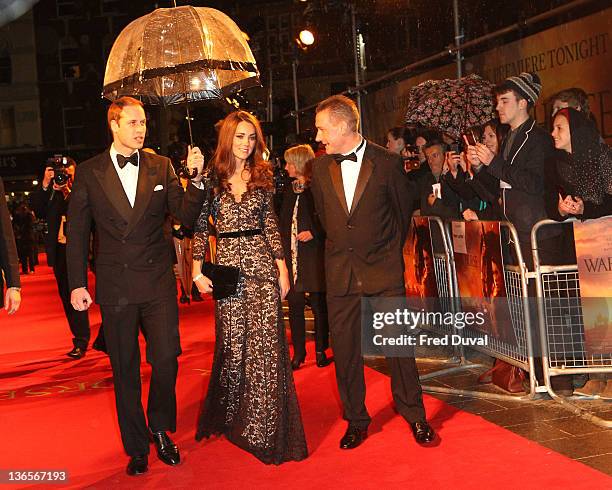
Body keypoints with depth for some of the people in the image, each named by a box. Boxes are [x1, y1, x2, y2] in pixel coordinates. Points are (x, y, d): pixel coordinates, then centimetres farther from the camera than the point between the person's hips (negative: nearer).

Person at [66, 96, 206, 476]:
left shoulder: (161, 167, 4)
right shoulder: (89, 173, 1)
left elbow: (186, 216, -1)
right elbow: (77, 233, 4)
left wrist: (197, 178, -17)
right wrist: (77, 284, -1)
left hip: (158, 283, 1)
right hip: (115, 286, 0)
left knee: (166, 362, -1)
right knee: (125, 370, 9)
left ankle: (160, 429, 26)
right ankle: (137, 446, 24)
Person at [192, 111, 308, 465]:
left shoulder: (261, 177, 8)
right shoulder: (212, 179, 3)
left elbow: (271, 226, 9)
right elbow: (200, 227, 5)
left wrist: (282, 268, 4)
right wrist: (198, 272, -2)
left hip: (262, 266, 1)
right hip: (228, 267, -1)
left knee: (267, 344, -3)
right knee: (233, 343, 6)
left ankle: (265, 429, 6)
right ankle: (229, 419, 27)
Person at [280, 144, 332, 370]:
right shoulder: (289, 190, 13)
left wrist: (314, 233, -18)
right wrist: (282, 248, 10)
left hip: (314, 254, -6)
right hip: (292, 255, 6)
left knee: (318, 304, 5)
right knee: (294, 304, 7)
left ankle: (321, 350, 17)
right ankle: (298, 351, 16)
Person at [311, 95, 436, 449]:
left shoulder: (386, 163, -6)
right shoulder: (321, 168, 4)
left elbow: (404, 208, 8)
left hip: (384, 270, -3)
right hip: (340, 272, 3)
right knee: (345, 349, 6)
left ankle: (415, 416, 17)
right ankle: (356, 420, 21)